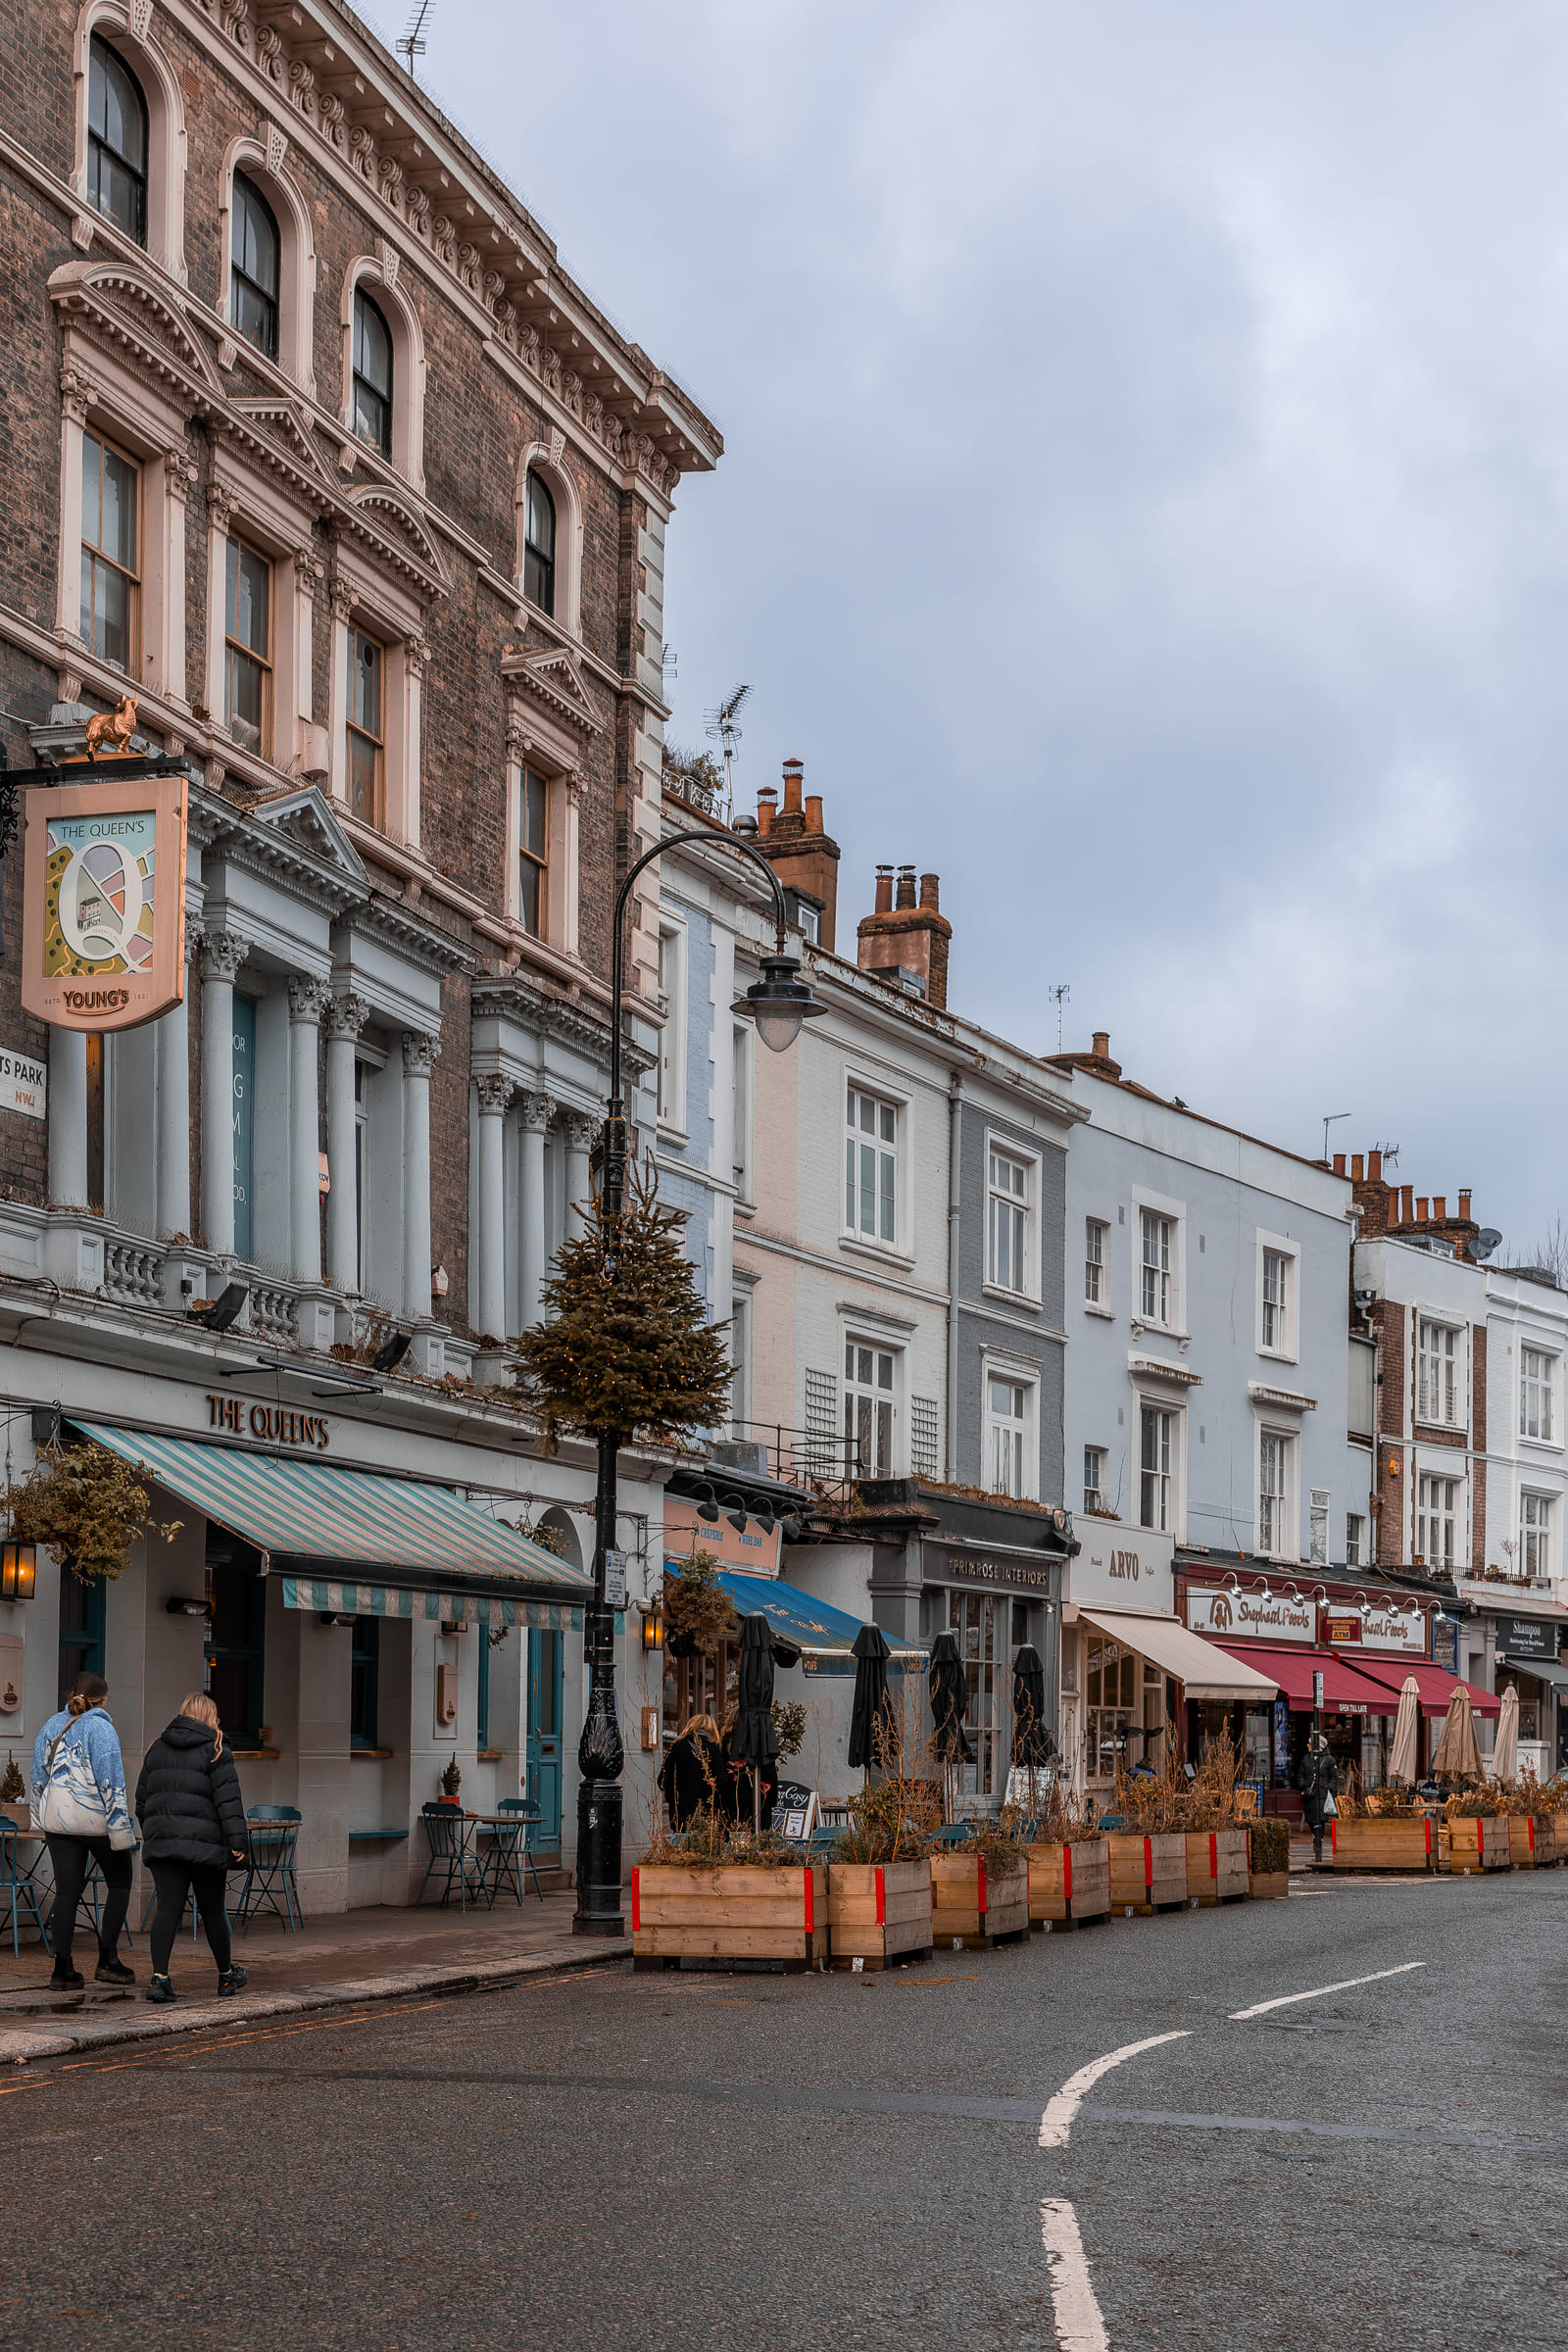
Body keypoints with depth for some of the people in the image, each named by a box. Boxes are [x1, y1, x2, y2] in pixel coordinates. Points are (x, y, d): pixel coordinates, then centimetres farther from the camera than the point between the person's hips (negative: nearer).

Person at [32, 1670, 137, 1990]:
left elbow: (39, 1779, 14)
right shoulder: (101, 1729, -11)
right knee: (119, 1883, 12)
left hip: (58, 1821, 5)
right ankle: (107, 1959, 3)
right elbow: (112, 1783, -16)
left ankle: (62, 1970, 3)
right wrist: (121, 1832, -14)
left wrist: (44, 1823, 24)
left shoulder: (51, 1727, 8)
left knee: (67, 1892, 7)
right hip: (97, 1820, -5)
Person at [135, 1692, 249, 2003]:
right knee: (212, 1909, 9)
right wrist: (237, 1841, -12)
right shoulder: (214, 1750, -1)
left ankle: (159, 1977, -15)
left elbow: (142, 1798, 20)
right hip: (204, 1843, -4)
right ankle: (226, 1975, 23)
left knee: (168, 1908, -1)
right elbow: (228, 1799, -10)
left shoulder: (158, 1747, 15)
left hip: (161, 1840, 4)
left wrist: (150, 1834, 29)